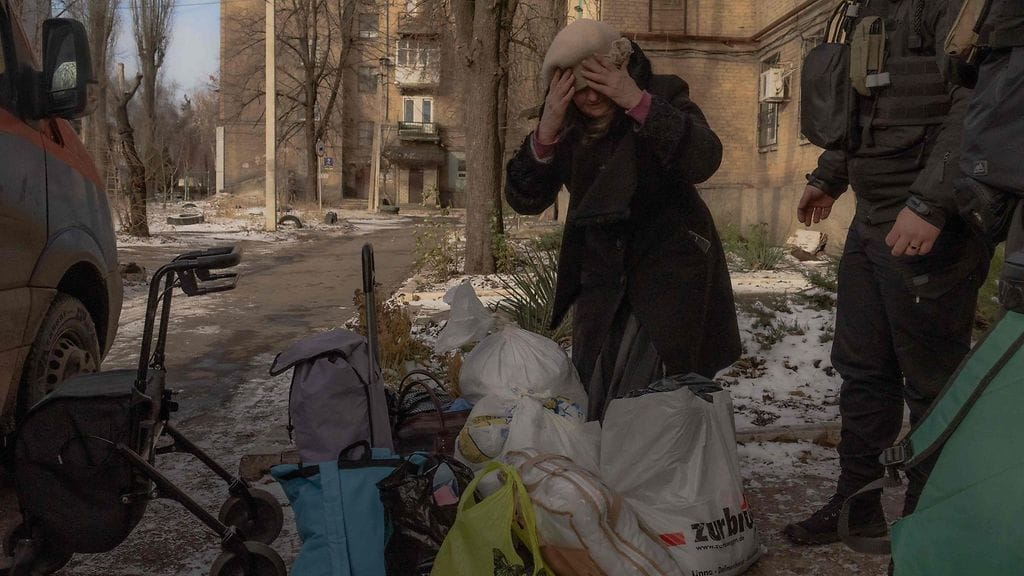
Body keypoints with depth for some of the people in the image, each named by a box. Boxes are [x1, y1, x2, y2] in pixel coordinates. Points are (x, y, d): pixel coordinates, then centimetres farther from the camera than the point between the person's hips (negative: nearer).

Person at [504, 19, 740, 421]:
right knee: (588, 399, 10)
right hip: (600, 278, 4)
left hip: (669, 271, -4)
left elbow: (704, 161, -26)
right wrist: (546, 132, -23)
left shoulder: (663, 94, -10)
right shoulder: (566, 124, -2)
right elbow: (525, 200, -8)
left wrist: (639, 102, -33)